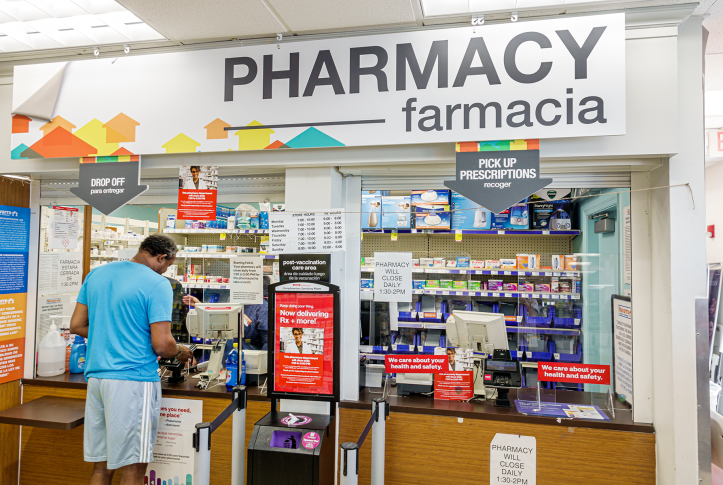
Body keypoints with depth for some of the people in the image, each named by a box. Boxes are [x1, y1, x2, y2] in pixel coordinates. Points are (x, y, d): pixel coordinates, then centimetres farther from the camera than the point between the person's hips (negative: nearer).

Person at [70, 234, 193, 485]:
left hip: (96, 376, 7)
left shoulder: (96, 274, 9)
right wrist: (181, 352, 4)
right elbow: (161, 345, -16)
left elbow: (77, 325, 13)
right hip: (134, 379, -7)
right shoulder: (157, 284, -12)